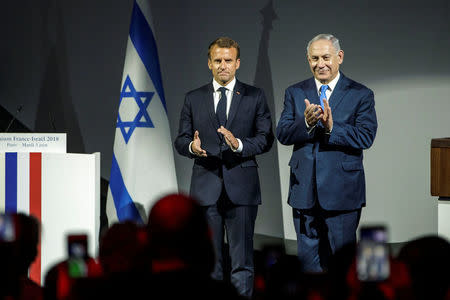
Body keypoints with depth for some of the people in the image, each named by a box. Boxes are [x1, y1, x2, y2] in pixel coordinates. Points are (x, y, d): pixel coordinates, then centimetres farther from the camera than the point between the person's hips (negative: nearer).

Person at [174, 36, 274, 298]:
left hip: (241, 187, -2)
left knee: (242, 256, -2)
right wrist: (191, 146, -14)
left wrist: (239, 144, -18)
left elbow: (266, 139, 1)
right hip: (205, 188, 2)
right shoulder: (193, 99, 11)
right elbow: (180, 140, 9)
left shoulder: (255, 97, 6)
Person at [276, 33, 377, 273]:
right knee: (307, 258, 10)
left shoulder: (361, 95, 1)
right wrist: (306, 123, -22)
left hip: (342, 191, -3)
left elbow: (366, 137, -11)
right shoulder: (295, 93, 9)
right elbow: (282, 134, -2)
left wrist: (332, 128, -26)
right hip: (304, 190, 3)